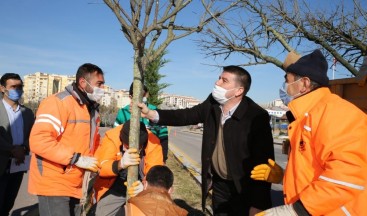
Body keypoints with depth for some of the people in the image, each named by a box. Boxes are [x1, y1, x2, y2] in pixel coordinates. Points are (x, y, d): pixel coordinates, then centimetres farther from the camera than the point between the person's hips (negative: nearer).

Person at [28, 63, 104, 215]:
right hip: (54, 185, -8)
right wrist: (76, 158, -25)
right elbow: (39, 141, -26)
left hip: (77, 186, 8)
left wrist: (94, 165, 5)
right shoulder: (58, 102, -15)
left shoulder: (92, 109, 13)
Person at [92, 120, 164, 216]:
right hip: (113, 188, 0)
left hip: (141, 190, 0)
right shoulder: (111, 137, -24)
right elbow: (100, 166, -30)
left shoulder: (153, 143, -22)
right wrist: (120, 164, -50)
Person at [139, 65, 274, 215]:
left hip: (244, 189, -5)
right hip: (219, 184, 6)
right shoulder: (212, 104, -5)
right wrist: (150, 113, -13)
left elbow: (264, 162, -20)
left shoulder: (257, 117, -22)